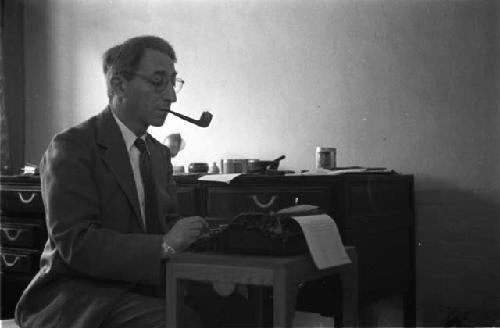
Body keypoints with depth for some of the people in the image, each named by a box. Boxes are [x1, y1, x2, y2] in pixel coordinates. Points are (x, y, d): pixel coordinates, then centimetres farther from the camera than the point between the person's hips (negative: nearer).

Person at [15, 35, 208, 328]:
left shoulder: (160, 153, 16)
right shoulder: (71, 148, -9)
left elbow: (168, 225, 12)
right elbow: (75, 242, -18)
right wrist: (164, 245, -27)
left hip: (140, 290, 7)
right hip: (73, 295, -6)